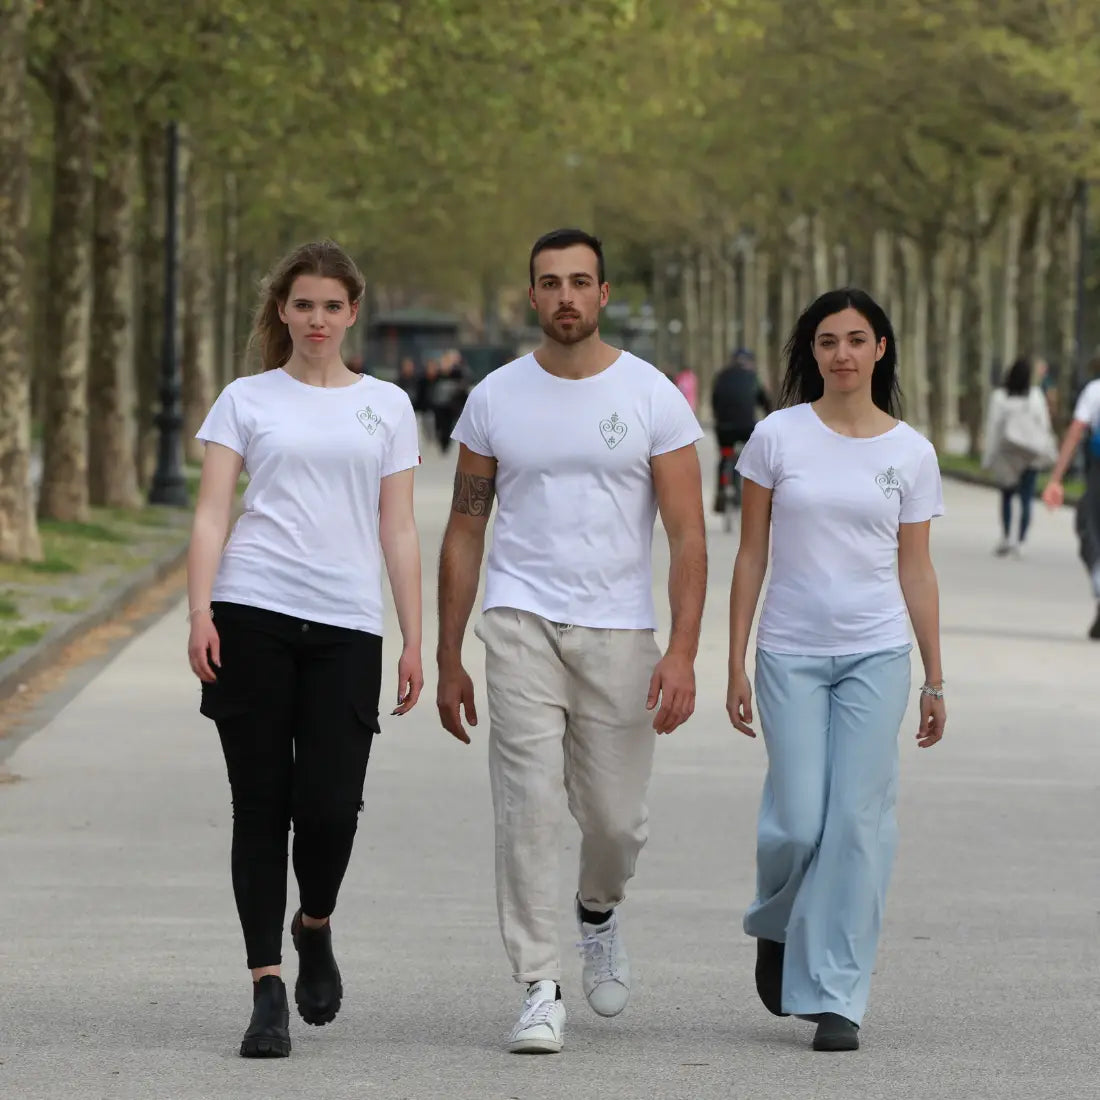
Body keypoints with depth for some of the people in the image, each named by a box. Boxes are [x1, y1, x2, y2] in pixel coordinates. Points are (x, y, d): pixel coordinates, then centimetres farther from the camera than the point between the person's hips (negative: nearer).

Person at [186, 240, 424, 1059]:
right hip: (253, 617, 0)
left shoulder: (386, 406, 14)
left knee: (330, 803, -10)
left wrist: (414, 642, 6)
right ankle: (268, 990, 3)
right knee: (262, 802, -1)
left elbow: (399, 530, 13)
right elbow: (212, 512, 4)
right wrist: (200, 612, -9)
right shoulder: (247, 400, 11)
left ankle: (315, 927, 22)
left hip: (346, 622, 1)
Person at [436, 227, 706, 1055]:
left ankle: (599, 912, 40)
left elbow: (688, 537, -4)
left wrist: (683, 652, -15)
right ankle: (540, 991, -7)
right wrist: (449, 660, 7)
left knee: (615, 818, 5)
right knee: (528, 805, -11)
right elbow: (464, 534, 10)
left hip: (619, 632, 0)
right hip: (522, 621, 0)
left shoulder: (653, 397, -1)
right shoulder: (496, 398, 4)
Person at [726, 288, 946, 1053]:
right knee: (796, 823, -5)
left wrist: (936, 680, 7)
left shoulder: (911, 452, 3)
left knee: (857, 823, -5)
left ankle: (836, 997, 2)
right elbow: (752, 555, 4)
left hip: (876, 653, 1)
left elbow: (916, 570, 8)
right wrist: (736, 665, 1)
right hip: (791, 653, -1)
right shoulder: (779, 437, 0)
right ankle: (777, 927, 29)